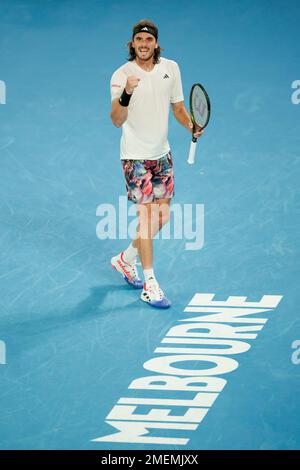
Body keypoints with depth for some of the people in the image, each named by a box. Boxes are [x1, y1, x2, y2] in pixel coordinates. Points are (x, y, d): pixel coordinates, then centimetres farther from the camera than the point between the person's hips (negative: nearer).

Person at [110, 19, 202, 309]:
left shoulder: (170, 68, 1)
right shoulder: (122, 75, -13)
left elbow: (178, 108, 12)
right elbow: (117, 121, -22)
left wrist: (191, 126, -8)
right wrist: (125, 94, -40)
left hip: (161, 154, 6)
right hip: (135, 156, -6)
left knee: (161, 217, 10)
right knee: (145, 216, -8)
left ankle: (125, 260, 32)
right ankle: (149, 285, -1)